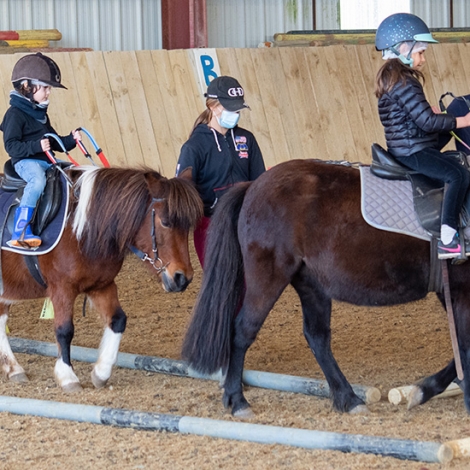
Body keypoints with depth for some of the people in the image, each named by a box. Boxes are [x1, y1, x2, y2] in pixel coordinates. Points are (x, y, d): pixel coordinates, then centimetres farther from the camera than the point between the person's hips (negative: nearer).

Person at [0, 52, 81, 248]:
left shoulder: (41, 114, 21)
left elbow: (54, 142, 27)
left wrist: (71, 139, 8)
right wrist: (36, 146, -25)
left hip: (46, 161, 9)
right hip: (25, 161, -9)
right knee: (38, 181, -38)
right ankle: (20, 232, -42)